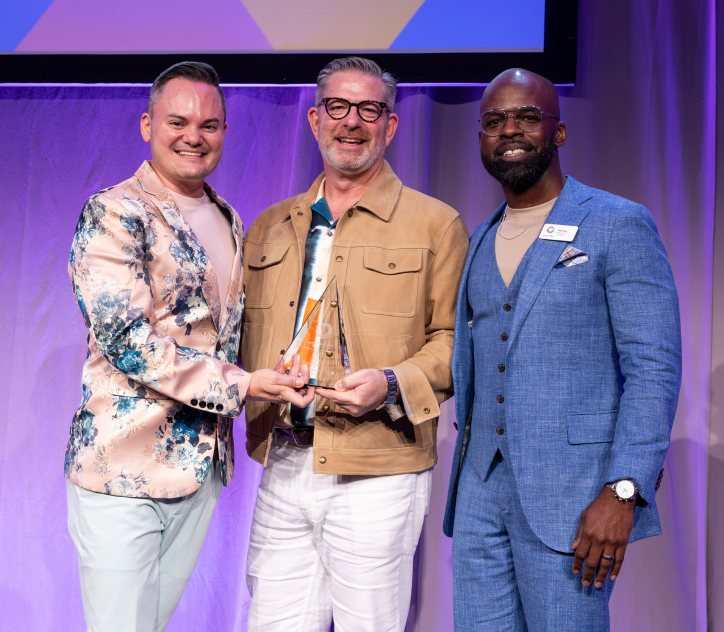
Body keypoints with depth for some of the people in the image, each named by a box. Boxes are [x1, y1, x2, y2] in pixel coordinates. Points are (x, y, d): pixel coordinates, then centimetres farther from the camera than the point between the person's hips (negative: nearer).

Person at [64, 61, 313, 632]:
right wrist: (237, 385, -19)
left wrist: (281, 376, 6)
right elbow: (124, 338, -19)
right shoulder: (112, 214, -10)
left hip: (203, 465, 7)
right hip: (124, 468, -7)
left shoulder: (229, 222, 13)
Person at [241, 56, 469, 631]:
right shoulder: (270, 227, 15)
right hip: (281, 471, 4)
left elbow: (454, 339, -1)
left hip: (375, 477, -4)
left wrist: (392, 384, -17)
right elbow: (243, 333, 21)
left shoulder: (436, 224, 1)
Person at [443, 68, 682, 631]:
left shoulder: (619, 225, -5)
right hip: (481, 487, 6)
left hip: (571, 494, -6)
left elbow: (654, 367, -11)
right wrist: (468, 469, 15)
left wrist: (623, 492, -18)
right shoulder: (484, 240, 15)